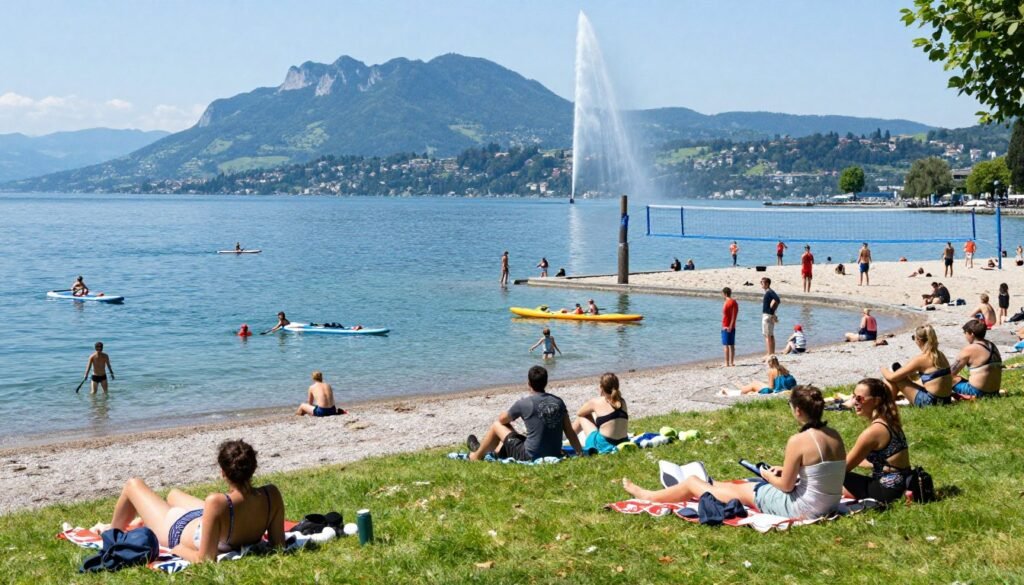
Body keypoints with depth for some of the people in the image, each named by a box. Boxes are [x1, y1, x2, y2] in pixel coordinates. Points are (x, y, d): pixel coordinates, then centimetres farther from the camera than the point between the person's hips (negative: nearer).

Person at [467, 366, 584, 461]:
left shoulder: (524, 403, -13)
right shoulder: (558, 402, -1)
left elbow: (502, 419, 5)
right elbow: (570, 433, 2)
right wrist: (581, 453, 12)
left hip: (530, 457, -5)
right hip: (555, 455, 6)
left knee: (497, 425, 14)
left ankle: (478, 455, 35)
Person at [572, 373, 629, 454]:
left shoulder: (596, 402, -7)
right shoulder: (622, 402, 5)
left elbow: (579, 414, 11)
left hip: (603, 445, -5)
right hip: (622, 443, 5)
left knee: (581, 417, 18)